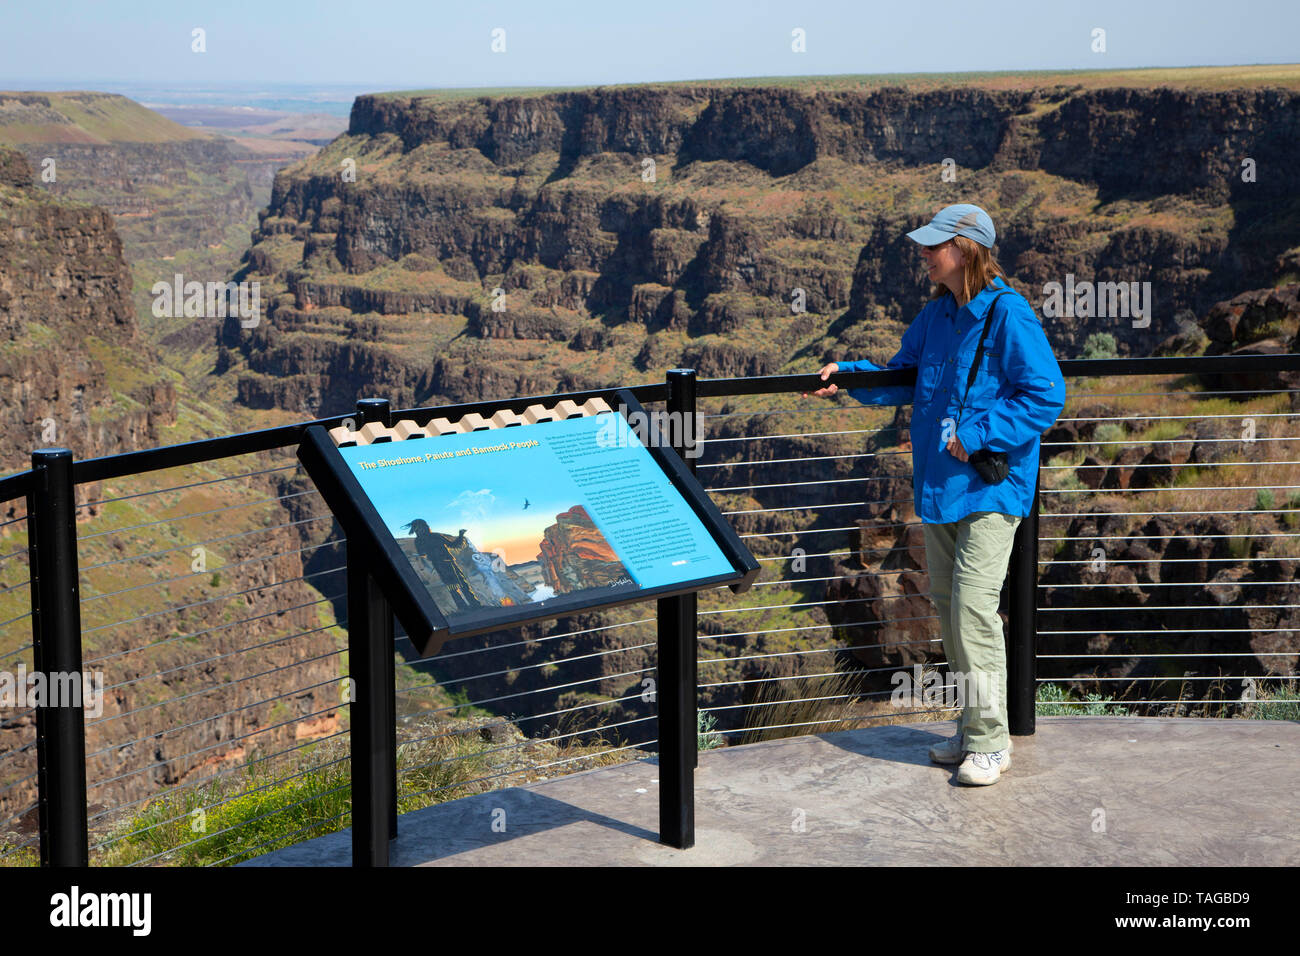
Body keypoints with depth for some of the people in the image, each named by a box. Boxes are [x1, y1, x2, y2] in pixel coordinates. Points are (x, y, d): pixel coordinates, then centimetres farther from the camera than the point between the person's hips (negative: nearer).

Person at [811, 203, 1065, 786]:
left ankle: (990, 742, -3)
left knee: (974, 605, -13)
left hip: (990, 484, -8)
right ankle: (974, 728, 24)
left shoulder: (1008, 316, -13)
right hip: (938, 483, 8)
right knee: (946, 603, 12)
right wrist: (849, 377, 6)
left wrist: (976, 434, -18)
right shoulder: (936, 315, 10)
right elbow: (905, 380, 21)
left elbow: (1046, 396, -16)